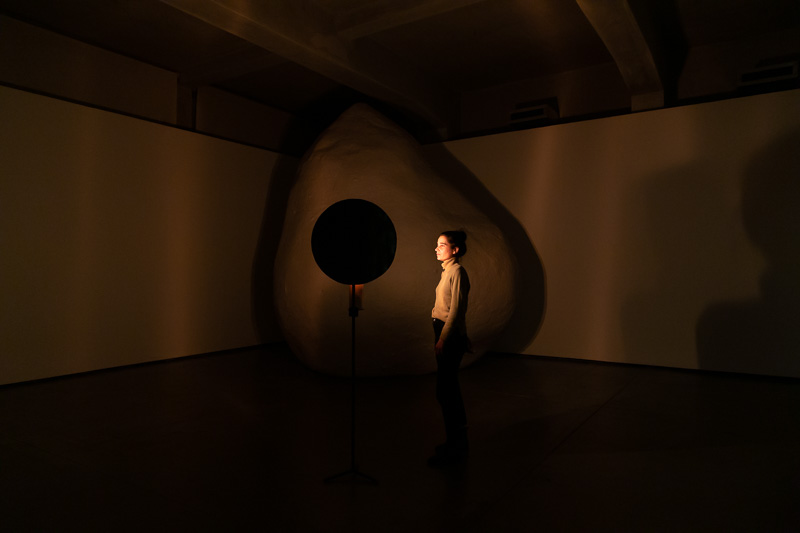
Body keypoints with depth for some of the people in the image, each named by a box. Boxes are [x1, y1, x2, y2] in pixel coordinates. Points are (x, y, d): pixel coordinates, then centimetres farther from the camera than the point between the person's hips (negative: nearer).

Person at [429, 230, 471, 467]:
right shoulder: (447, 271, 14)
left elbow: (456, 310, -18)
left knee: (445, 391, -5)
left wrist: (442, 339, -18)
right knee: (450, 389, 15)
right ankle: (458, 442, 28)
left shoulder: (457, 272, -14)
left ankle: (455, 449, 6)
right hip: (444, 333, 10)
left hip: (451, 336, -10)